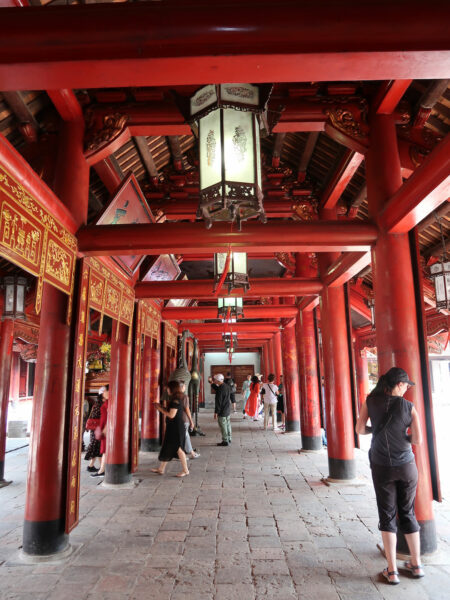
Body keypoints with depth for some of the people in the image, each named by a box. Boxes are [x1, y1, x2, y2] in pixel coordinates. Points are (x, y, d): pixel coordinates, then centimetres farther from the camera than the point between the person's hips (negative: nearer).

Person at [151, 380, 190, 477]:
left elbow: (171, 415, -22)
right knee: (166, 447, 15)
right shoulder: (175, 399, 11)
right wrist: (159, 406, 10)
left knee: (178, 448, 0)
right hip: (172, 428, 10)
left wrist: (160, 408, -12)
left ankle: (185, 470, 11)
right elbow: (169, 412, 14)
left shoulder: (175, 400, -20)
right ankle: (161, 469, 25)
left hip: (176, 428, -10)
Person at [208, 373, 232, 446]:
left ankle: (225, 441, 8)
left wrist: (216, 412, -14)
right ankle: (229, 440, 25)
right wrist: (211, 383, 24)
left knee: (223, 426, 1)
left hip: (222, 411, -9)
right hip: (228, 409, 9)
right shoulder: (227, 386, 4)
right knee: (227, 425, 16)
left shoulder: (220, 389, -22)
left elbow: (218, 402, -20)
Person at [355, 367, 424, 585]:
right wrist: (402, 435, 9)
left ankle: (392, 571, 15)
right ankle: (416, 565, 32)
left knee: (387, 516, 11)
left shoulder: (371, 401, -7)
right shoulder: (408, 406, -9)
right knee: (408, 513, 18)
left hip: (382, 467, 0)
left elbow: (360, 429, -5)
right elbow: (417, 439, -10)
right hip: (406, 466, 0)